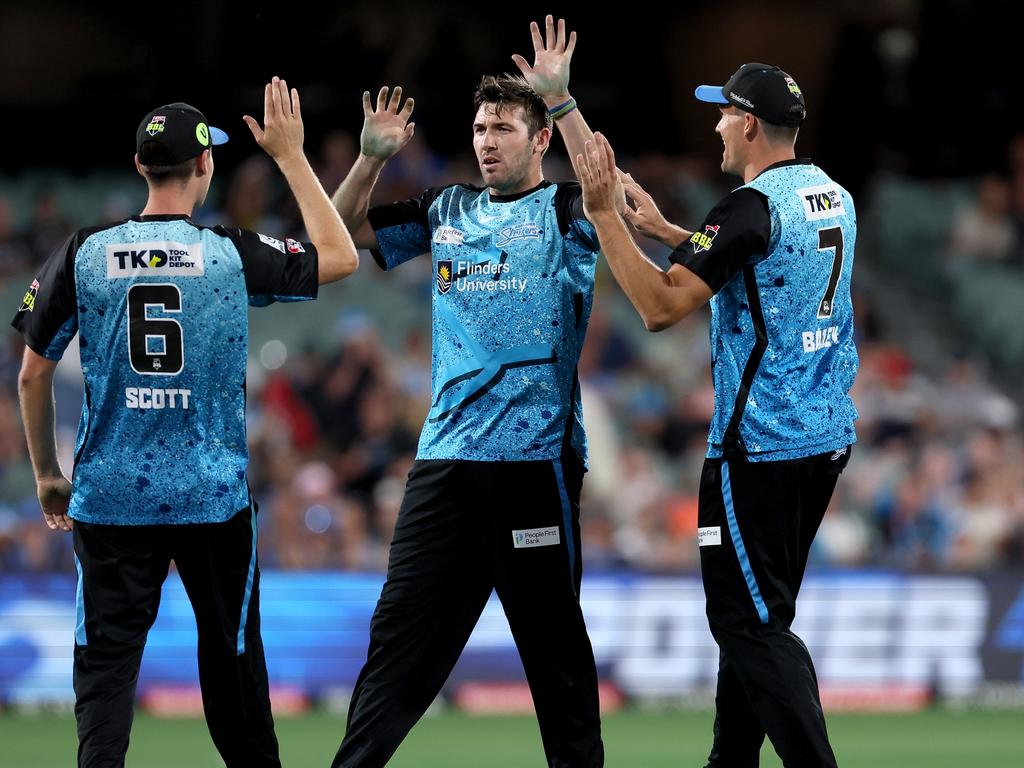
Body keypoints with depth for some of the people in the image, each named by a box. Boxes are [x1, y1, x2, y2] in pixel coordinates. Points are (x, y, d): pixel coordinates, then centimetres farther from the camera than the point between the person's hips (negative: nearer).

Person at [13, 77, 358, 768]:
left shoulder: (83, 255, -2)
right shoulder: (234, 255, -6)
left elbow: (33, 377, 3)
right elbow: (342, 257, 10)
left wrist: (47, 474, 17)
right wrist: (291, 156, 13)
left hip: (111, 497, 0)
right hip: (215, 496, 0)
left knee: (107, 659, 1)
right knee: (231, 653, 13)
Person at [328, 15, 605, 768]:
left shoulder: (565, 211, 1)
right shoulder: (448, 212, 15)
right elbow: (345, 229, 19)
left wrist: (560, 100, -28)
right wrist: (372, 156, 1)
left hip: (535, 457, -5)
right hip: (445, 455, 5)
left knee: (551, 634, 1)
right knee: (403, 622, 5)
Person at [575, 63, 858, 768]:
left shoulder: (754, 206, -17)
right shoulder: (833, 197, 9)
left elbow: (662, 307, -22)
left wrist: (604, 215, -18)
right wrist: (665, 229, 30)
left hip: (762, 446, -9)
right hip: (829, 437, 9)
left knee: (752, 621, -8)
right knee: (756, 612, 19)